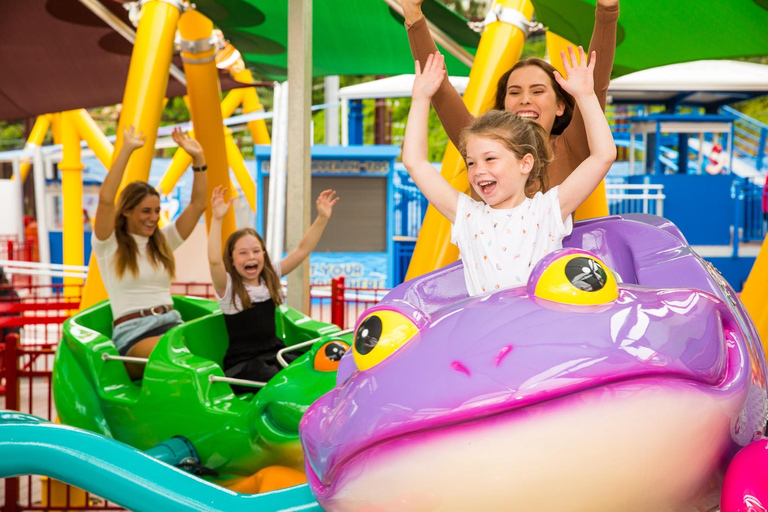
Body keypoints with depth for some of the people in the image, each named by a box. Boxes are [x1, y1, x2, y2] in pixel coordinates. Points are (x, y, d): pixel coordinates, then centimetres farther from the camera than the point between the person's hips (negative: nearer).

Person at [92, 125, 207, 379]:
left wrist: (198, 159, 4)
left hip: (172, 324, 5)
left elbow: (197, 204, 14)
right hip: (133, 333, -5)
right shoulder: (109, 244, 5)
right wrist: (126, 150, -13)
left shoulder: (163, 241, 19)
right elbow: (105, 199, -12)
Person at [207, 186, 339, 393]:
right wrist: (217, 219, -33)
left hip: (274, 353, 5)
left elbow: (302, 251, 8)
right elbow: (214, 261, -25)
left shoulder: (270, 278, 11)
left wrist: (322, 218, -1)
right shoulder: (228, 287, -5)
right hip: (242, 364, -5)